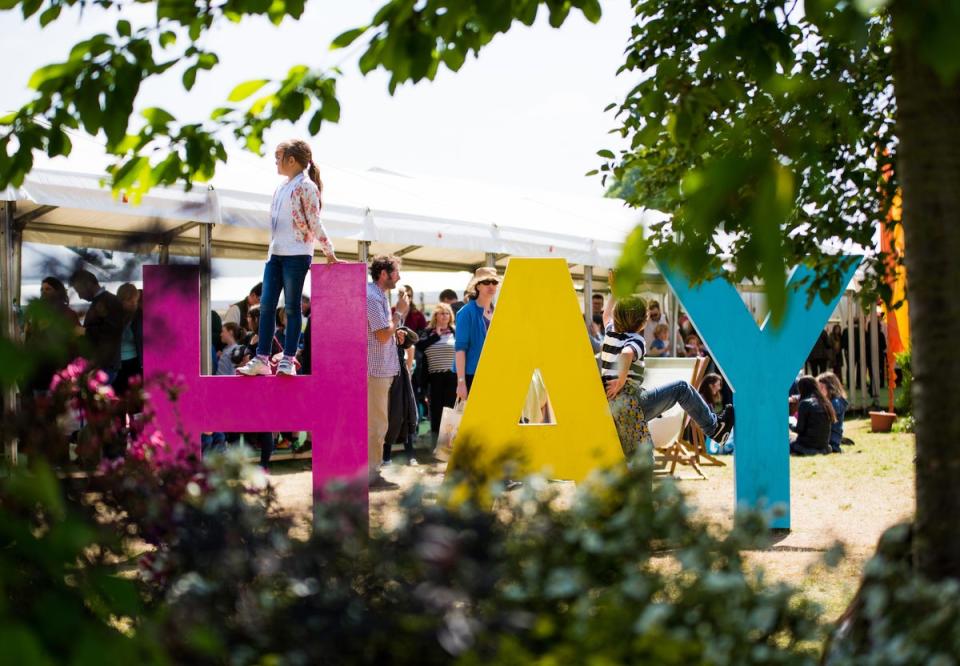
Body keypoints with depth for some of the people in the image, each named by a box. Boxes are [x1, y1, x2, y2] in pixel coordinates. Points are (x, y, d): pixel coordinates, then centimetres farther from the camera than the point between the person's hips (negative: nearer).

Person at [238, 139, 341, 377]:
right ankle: (262, 359, 2)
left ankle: (288, 361, -1)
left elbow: (315, 223, -8)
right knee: (266, 304, 1)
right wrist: (271, 250, 17)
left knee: (291, 306, -4)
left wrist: (329, 253, -8)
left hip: (297, 254, -8)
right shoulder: (282, 188, 17)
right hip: (275, 254, 8)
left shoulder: (306, 187, -7)